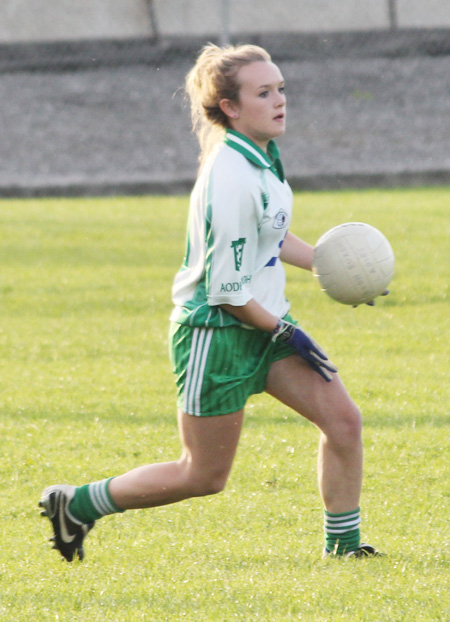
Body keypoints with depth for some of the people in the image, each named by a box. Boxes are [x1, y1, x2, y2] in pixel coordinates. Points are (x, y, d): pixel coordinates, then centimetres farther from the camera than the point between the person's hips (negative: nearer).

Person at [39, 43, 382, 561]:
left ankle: (343, 543, 11)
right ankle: (75, 504, 18)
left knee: (342, 419, -3)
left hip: (265, 323, 9)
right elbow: (227, 290, -23)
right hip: (216, 333, -9)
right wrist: (286, 335, -14)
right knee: (206, 475, 3)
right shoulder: (231, 178, -25)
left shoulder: (261, 157, 4)